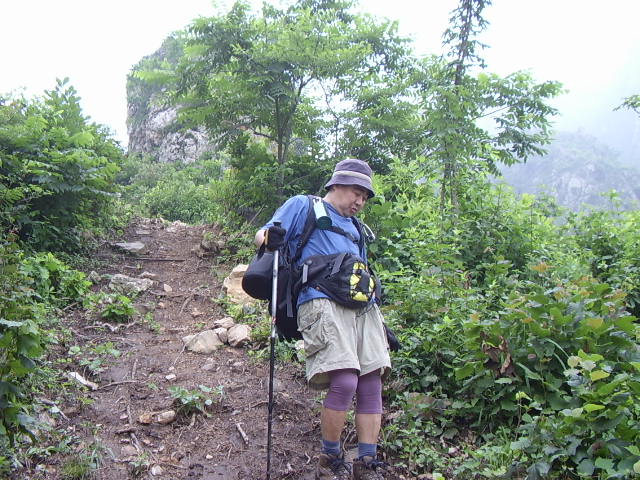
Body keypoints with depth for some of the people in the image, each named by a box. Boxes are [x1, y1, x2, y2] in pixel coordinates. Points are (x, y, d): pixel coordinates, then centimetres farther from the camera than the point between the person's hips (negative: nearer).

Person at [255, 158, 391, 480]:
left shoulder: (354, 228, 32)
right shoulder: (304, 206, 13)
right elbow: (262, 235, 6)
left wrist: (380, 324, 26)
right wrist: (272, 238, -20)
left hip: (362, 307, 7)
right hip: (323, 302, -7)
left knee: (372, 384, -1)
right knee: (345, 382, -19)